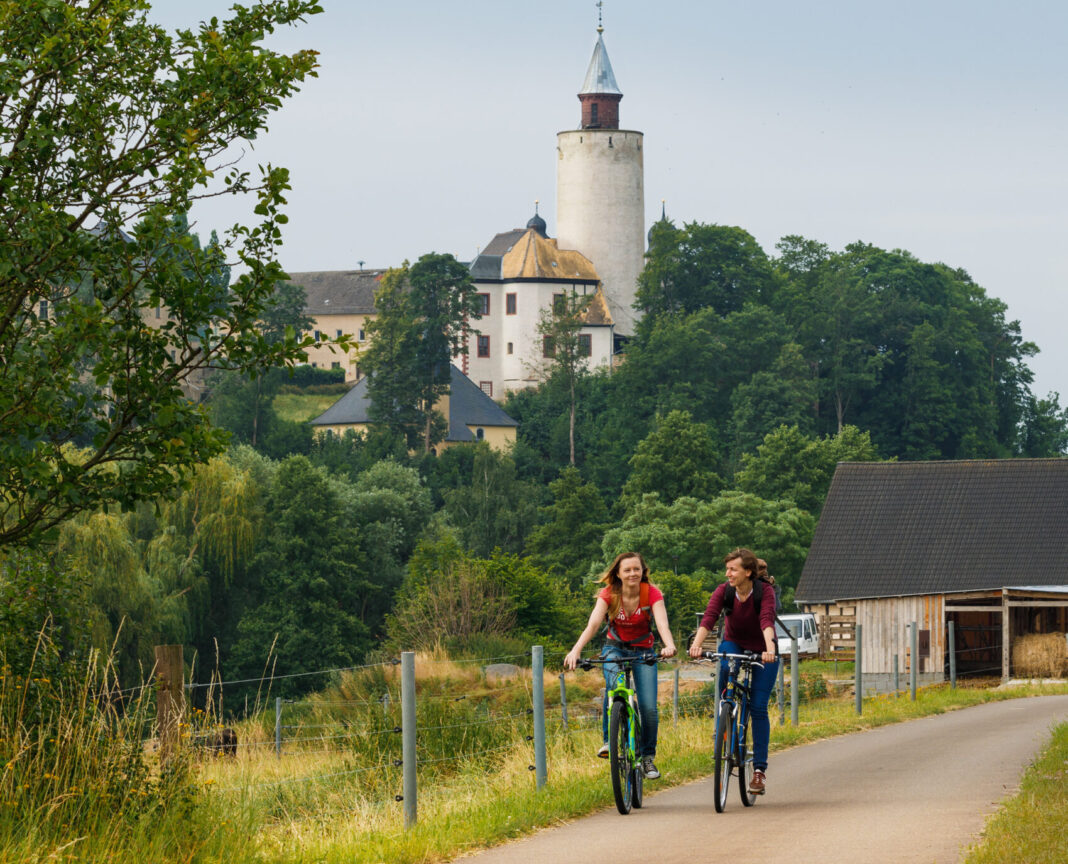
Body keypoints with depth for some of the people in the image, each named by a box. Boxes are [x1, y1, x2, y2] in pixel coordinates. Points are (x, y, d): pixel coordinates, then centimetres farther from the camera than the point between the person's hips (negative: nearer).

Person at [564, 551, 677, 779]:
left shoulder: (652, 593, -17)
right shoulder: (609, 594, -16)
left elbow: (662, 624, -32)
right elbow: (593, 624, -29)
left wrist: (669, 646, -55)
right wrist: (576, 650, -46)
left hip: (643, 651, 0)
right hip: (615, 649, 0)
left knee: (648, 707, -12)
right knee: (614, 684, -33)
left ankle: (647, 758, 8)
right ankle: (609, 740, -21)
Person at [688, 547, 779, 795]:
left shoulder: (765, 592, -22)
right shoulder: (723, 591, -15)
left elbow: (767, 621, -38)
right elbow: (709, 618, -29)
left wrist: (770, 649, -56)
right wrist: (696, 644, -47)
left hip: (762, 651, -2)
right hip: (734, 644, 2)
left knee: (758, 708, -9)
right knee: (726, 666, -35)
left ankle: (760, 769, -3)